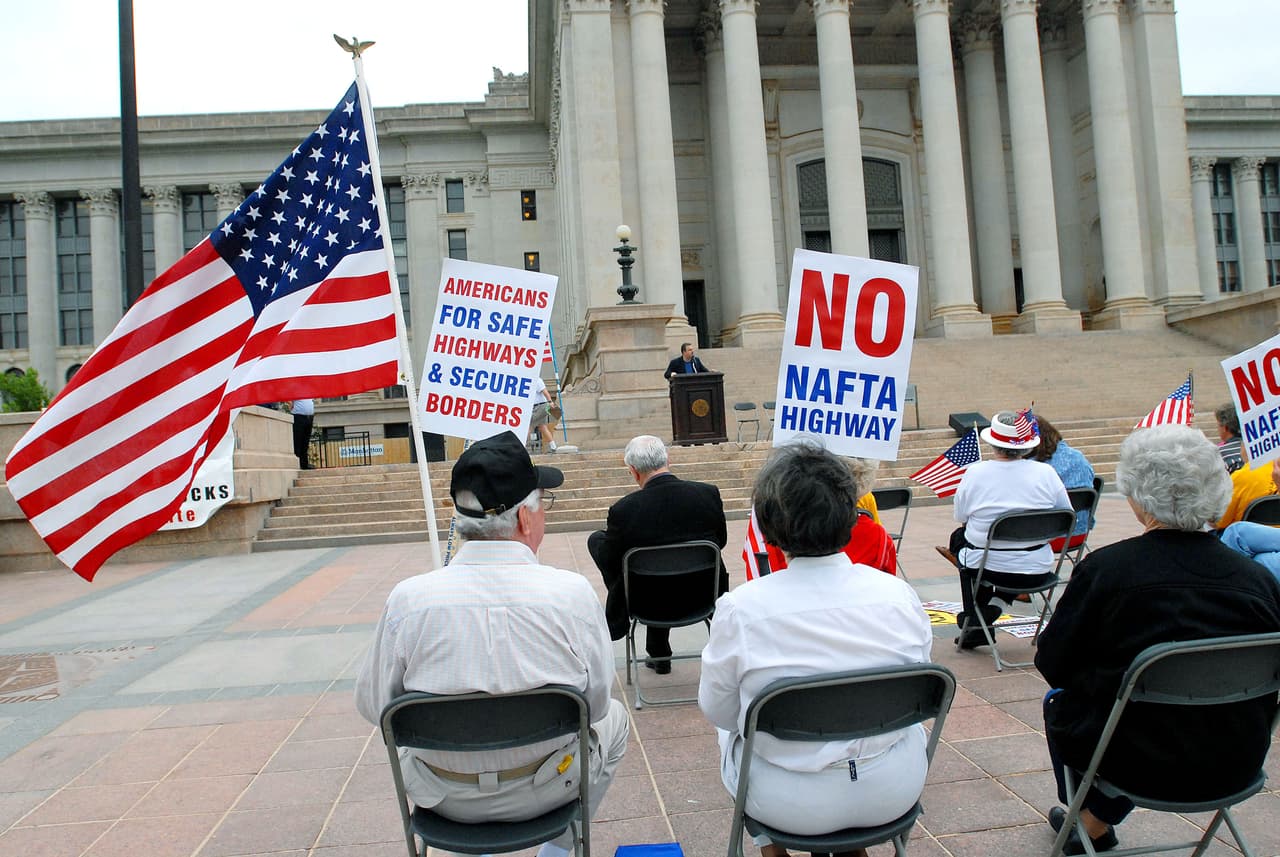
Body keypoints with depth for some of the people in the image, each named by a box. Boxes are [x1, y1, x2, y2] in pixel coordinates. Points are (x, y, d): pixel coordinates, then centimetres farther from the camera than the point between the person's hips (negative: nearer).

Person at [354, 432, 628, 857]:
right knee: (612, 719, 29)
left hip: (446, 798, 2)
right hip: (547, 788, -1)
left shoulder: (407, 598, -20)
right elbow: (595, 703, -10)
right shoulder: (573, 593, -22)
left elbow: (373, 703, -7)